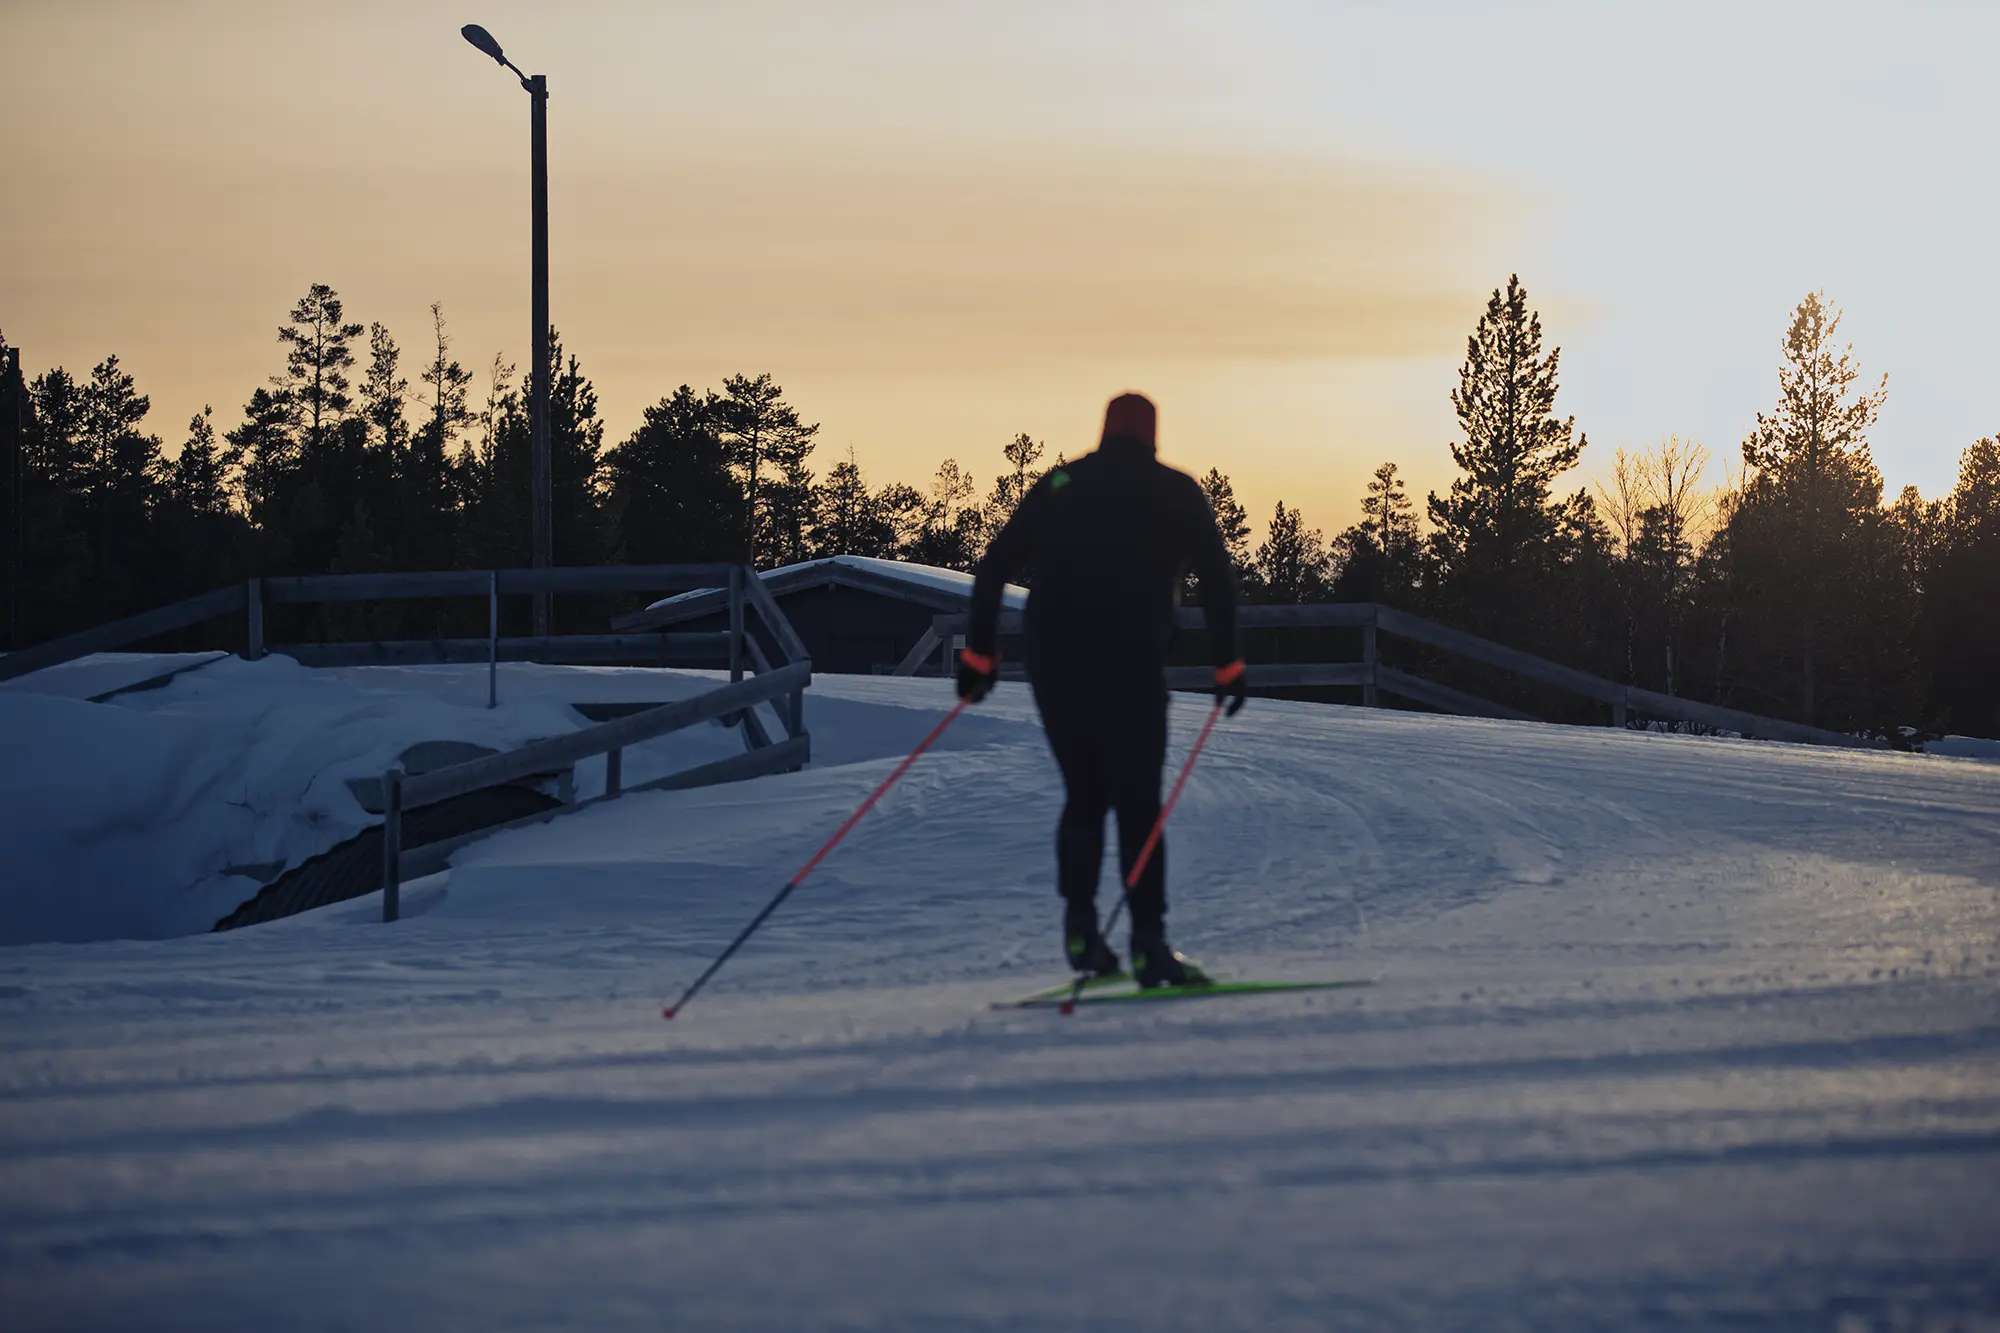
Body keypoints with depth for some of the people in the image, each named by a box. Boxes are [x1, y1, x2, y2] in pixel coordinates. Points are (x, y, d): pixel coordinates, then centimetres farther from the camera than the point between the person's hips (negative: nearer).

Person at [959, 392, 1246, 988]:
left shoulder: (1057, 485, 16)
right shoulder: (1175, 491, 8)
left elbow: (992, 569, 13)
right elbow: (1217, 577, -1)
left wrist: (978, 654, 16)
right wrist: (1228, 665, 4)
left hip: (1052, 665, 3)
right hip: (1130, 668, -3)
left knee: (1083, 797, 16)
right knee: (1138, 805, -1)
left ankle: (1079, 927, 3)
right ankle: (1149, 944, -9)